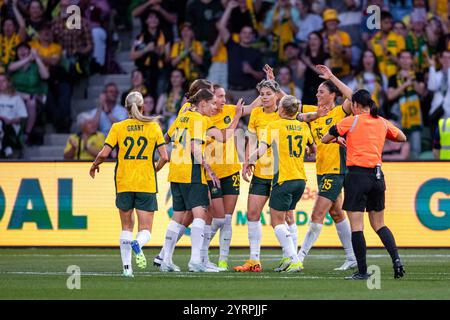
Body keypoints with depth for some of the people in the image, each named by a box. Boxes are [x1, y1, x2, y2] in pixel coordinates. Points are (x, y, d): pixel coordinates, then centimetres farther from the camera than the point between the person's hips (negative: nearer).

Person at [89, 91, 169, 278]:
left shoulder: (118, 127, 0)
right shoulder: (153, 127, 1)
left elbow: (103, 154, -7)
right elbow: (164, 157, -2)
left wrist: (94, 166, 13)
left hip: (124, 184, 1)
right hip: (147, 185, -1)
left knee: (127, 227, 16)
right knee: (145, 230, 3)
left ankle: (127, 267, 6)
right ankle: (138, 244, -32)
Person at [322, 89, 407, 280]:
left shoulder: (351, 121, -4)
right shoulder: (382, 122, 9)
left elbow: (324, 140, 6)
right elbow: (402, 138, 26)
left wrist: (337, 139, 26)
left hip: (357, 174, -5)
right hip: (377, 176, 5)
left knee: (356, 225, -3)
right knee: (379, 224, 16)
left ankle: (362, 271, -7)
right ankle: (396, 259, -1)